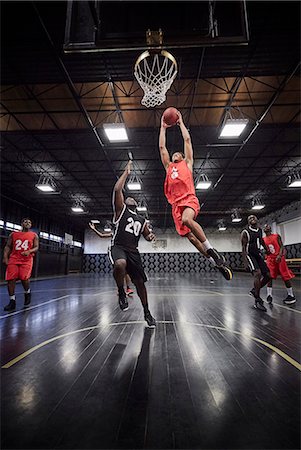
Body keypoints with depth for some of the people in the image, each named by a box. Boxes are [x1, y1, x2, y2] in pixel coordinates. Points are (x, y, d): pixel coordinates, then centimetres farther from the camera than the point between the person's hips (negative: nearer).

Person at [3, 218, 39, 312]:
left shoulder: (34, 235, 9)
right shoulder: (13, 234, 14)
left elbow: (36, 247, 4)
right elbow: (8, 246, 12)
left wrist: (29, 251, -16)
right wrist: (5, 257, -2)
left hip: (27, 260, -2)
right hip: (13, 259, 3)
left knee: (24, 278, -17)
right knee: (10, 279, -4)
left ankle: (27, 293, 15)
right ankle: (12, 302, 8)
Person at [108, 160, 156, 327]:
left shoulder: (142, 220, 19)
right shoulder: (121, 210, 5)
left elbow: (146, 235, 26)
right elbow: (117, 190, -9)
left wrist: (150, 236, 1)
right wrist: (126, 172, -1)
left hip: (133, 251, 5)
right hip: (118, 247, -4)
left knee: (140, 282, 6)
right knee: (120, 264, -39)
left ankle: (147, 313, 27)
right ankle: (121, 292, -9)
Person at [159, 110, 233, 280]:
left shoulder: (187, 163, 19)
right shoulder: (168, 167, 28)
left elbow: (187, 140, 17)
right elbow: (162, 147, 27)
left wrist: (180, 122, 26)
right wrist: (163, 127, 32)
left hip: (189, 199, -4)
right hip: (176, 204, 5)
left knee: (186, 219, -36)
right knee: (190, 236, -6)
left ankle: (211, 248, -21)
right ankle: (217, 262, 1)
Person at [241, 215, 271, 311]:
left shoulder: (260, 230, 8)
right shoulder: (245, 232, -12)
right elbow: (244, 247, -16)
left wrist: (266, 249, 30)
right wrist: (245, 261, -23)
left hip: (258, 255, 8)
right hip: (249, 255, -7)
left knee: (268, 276, 3)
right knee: (257, 273, -25)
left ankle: (254, 291, 23)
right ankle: (258, 301, -17)